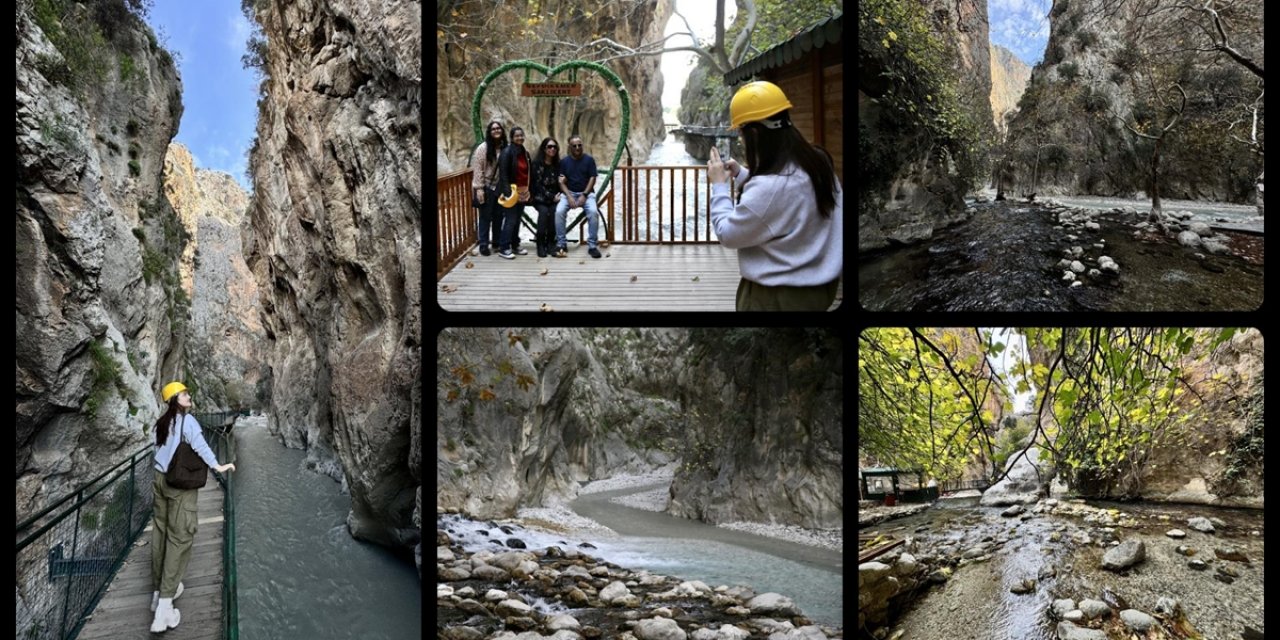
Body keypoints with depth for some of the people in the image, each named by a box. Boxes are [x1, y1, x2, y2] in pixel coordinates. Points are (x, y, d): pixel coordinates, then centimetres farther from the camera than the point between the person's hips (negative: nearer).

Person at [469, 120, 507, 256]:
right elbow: (477, 169, -12)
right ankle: (483, 244, 7)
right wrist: (479, 188, -16)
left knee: (499, 216, 11)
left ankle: (497, 242, 23)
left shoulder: (505, 148, 3)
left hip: (500, 187, 4)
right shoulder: (483, 148, -10)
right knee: (486, 216, 1)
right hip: (487, 187, -4)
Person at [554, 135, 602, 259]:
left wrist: (584, 195, -15)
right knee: (559, 211, -28)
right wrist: (569, 196, -15)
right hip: (569, 193, 1)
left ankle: (592, 246, -22)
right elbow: (562, 182, 1)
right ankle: (561, 244, -18)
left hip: (586, 193, -1)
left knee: (593, 212, -31)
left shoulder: (589, 160, 2)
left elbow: (592, 179, -3)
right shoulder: (564, 162, 5)